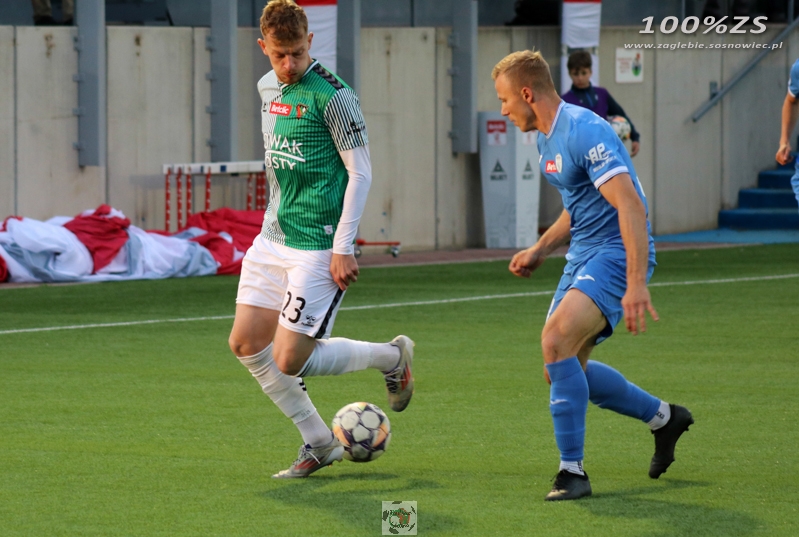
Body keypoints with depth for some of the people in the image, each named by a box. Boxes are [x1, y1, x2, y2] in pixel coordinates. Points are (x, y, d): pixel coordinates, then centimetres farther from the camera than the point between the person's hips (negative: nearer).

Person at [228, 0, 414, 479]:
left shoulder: (330, 95, -15)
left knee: (288, 361, -8)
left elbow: (360, 173, -14)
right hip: (273, 238, 8)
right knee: (246, 343, 3)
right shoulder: (268, 88, 9)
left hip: (317, 248, -8)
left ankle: (393, 356, 16)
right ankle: (319, 443, 16)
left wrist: (343, 248, -17)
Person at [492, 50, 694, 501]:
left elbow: (630, 205, -28)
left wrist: (636, 285, -34)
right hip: (583, 256, 11)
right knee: (565, 368, 12)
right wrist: (541, 250, 15)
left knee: (557, 340, -27)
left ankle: (573, 471, -21)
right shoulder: (548, 139, 12)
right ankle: (663, 417, 31)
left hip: (616, 253, -11)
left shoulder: (584, 131, -20)